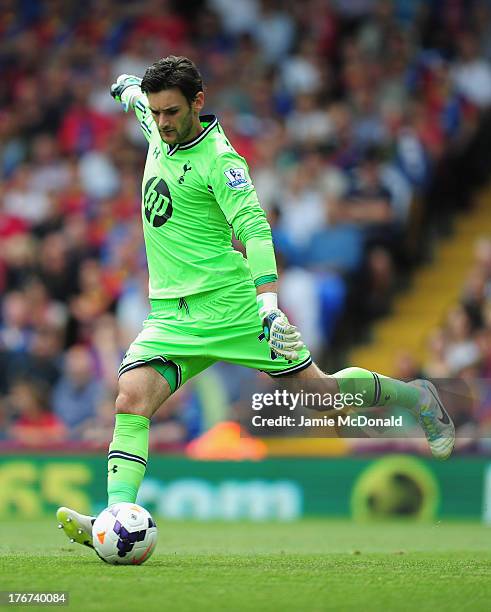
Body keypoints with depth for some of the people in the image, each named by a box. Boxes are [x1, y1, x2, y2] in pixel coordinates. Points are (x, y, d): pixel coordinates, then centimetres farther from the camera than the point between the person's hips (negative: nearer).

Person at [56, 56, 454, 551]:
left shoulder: (218, 160, -14)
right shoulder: (160, 134, 6)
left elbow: (254, 228, -24)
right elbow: (142, 101, 32)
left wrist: (269, 302, -36)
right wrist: (130, 89, 53)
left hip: (230, 306, -6)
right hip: (171, 317, 6)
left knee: (321, 390, 5)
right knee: (132, 397, -19)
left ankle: (418, 398, 31)